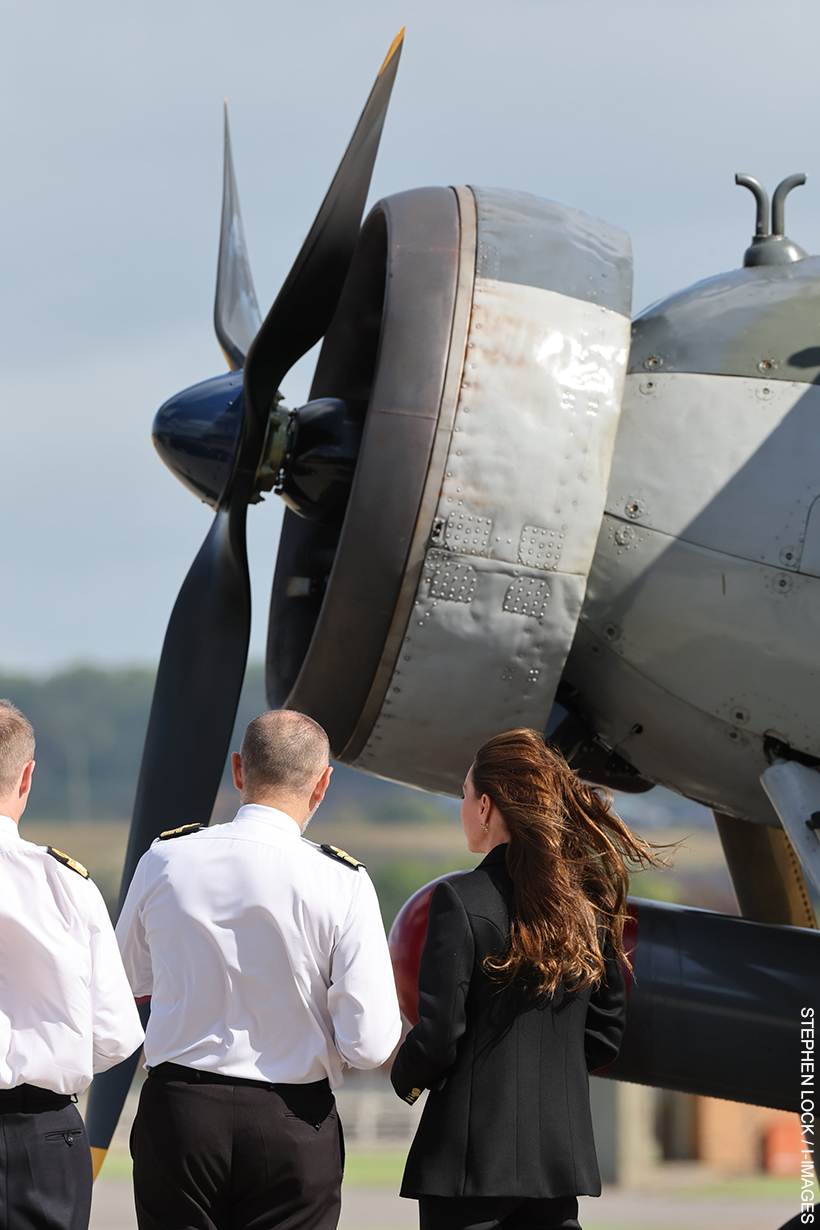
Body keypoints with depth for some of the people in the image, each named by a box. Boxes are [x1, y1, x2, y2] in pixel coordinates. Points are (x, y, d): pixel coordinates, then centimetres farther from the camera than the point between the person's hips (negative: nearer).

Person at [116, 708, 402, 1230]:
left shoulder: (164, 860, -1)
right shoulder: (343, 883, -10)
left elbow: (134, 981, 17)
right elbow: (371, 1044, -12)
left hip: (176, 1109, 2)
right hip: (292, 1125, -2)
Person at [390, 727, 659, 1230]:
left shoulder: (460, 901, -13)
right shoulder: (590, 901, 5)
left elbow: (438, 1034, -14)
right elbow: (606, 1035, 11)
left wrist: (406, 1078, 7)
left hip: (474, 1156, -5)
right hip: (563, 1152, 6)